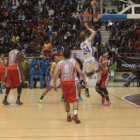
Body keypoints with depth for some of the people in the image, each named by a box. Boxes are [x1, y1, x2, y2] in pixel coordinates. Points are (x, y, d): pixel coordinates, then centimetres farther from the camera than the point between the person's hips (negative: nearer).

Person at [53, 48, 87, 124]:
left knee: (66, 100, 17)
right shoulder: (73, 61, 1)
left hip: (63, 83, 3)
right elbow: (80, 72, -7)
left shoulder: (59, 63, 5)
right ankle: (75, 115, -20)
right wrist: (85, 81, 4)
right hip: (72, 82, -2)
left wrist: (54, 85, 2)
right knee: (75, 99, -1)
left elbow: (55, 74, -4)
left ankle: (68, 116, 21)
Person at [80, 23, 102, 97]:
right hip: (92, 60, -5)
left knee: (87, 76, 15)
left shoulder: (81, 44, 8)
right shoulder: (88, 40, -6)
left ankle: (86, 89, -1)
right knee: (99, 71, 19)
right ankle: (97, 85, 17)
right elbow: (94, 32, 2)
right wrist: (88, 28, 13)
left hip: (86, 61, 5)